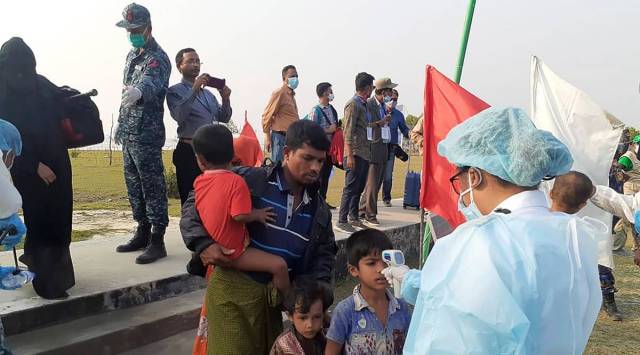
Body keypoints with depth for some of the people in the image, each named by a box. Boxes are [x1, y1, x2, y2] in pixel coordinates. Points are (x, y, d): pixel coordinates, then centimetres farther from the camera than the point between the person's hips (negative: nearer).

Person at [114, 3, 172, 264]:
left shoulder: (157, 58, -12)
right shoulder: (132, 55, 17)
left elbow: (150, 82, -34)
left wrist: (137, 90, -58)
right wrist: (122, 127, 20)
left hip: (146, 135, -9)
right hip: (128, 134, 9)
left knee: (152, 188, -6)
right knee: (134, 187, 14)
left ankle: (157, 241, -1)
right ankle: (142, 234, 24)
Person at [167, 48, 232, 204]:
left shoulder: (207, 92, 20)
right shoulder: (175, 91, -1)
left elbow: (224, 118, 13)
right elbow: (179, 116, -19)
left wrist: (226, 99, -5)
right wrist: (195, 90, -24)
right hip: (189, 152, -6)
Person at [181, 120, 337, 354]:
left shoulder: (319, 209, 7)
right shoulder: (250, 181, -12)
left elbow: (325, 254, 14)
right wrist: (202, 243, -20)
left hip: (275, 295, 6)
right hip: (234, 287, -6)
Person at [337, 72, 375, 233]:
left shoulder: (363, 104, 18)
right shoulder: (353, 104, -10)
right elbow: (348, 132, -16)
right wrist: (350, 155, -20)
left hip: (364, 153, 9)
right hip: (355, 154, -9)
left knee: (359, 187, 14)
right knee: (351, 188, -7)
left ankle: (354, 218, 23)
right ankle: (341, 221, -3)